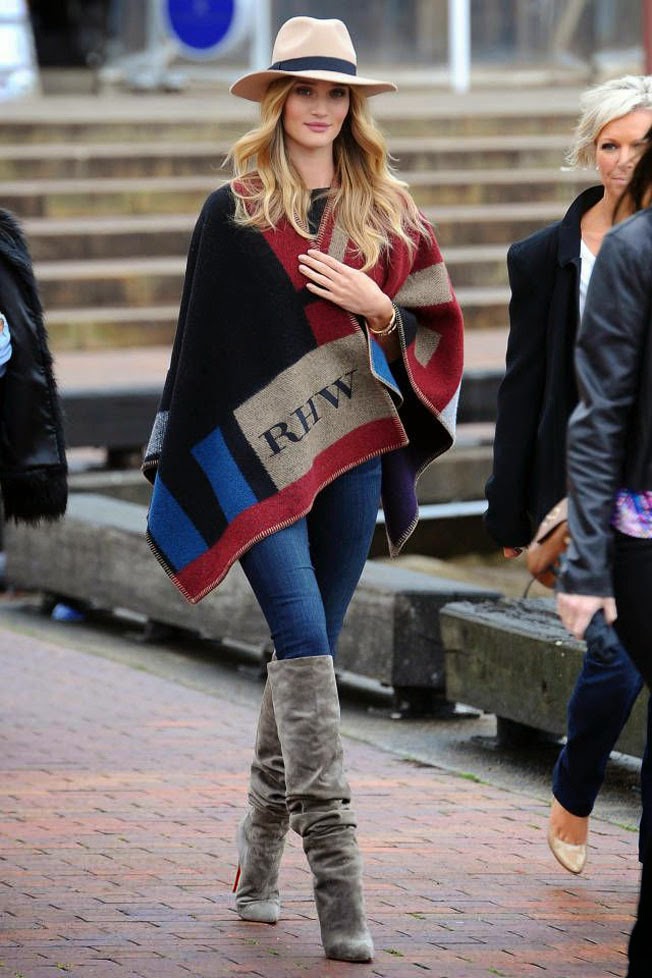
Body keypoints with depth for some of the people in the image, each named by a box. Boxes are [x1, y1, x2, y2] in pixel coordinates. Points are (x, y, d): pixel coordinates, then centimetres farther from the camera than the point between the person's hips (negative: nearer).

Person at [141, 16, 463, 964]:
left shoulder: (386, 213, 11)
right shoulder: (234, 212, 3)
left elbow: (429, 334, 13)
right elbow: (201, 341, 4)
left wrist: (377, 311, -8)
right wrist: (180, 472, 3)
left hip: (351, 454, 3)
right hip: (256, 456, -3)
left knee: (307, 652, 8)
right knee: (304, 640, -16)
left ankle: (259, 862, 22)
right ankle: (335, 869, -20)